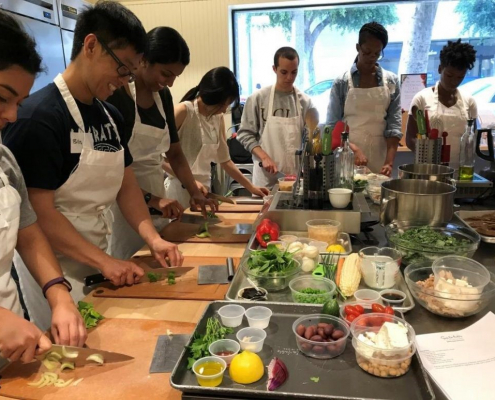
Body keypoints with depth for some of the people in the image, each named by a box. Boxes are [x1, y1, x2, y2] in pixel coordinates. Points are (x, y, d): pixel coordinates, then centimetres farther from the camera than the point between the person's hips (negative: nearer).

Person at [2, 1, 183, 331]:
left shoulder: (110, 115, 4)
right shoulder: (39, 117, -20)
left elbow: (126, 183, 7)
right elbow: (39, 213, -20)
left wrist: (153, 238, -5)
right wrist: (104, 261, -20)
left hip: (97, 263, 7)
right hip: (54, 269, -7)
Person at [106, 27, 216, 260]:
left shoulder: (163, 96, 6)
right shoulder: (115, 95, -14)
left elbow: (174, 153, 11)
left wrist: (195, 193, 0)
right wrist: (150, 198, -25)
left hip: (156, 205, 6)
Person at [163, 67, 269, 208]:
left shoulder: (218, 118, 8)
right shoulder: (184, 111, -12)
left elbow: (225, 160, 14)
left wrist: (251, 187, 10)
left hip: (203, 187, 6)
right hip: (181, 188, -6)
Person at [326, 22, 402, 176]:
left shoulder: (391, 82, 3)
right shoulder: (342, 82, -2)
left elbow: (394, 124, -1)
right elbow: (333, 126, -3)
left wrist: (389, 162, -13)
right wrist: (353, 149, -19)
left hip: (379, 158, 2)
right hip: (347, 159, -1)